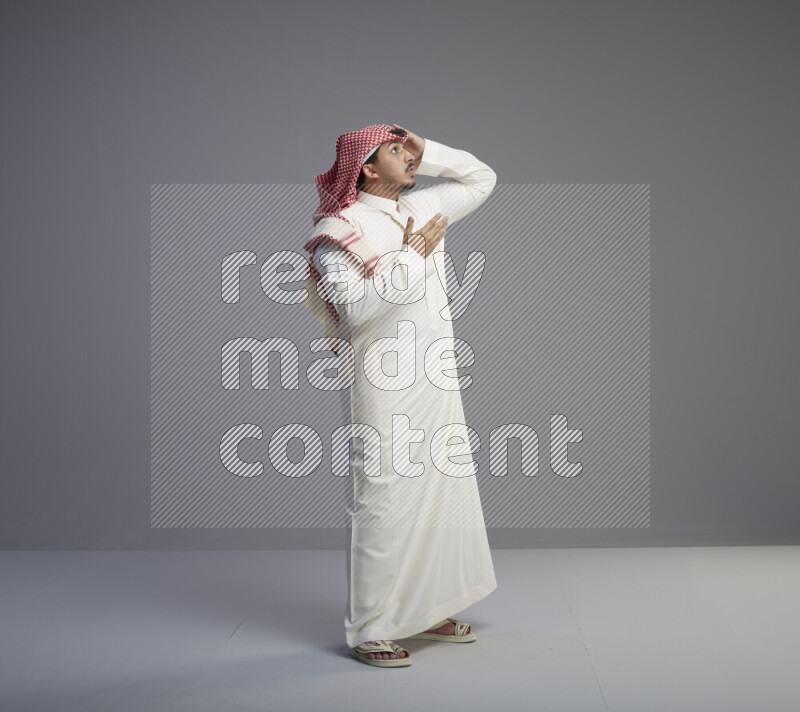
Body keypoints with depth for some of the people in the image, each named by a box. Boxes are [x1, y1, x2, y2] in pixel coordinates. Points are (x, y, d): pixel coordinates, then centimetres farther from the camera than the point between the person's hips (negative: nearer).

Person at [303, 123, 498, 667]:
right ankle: (369, 631, 5)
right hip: (387, 385, -8)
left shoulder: (423, 208, 13)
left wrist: (426, 152, 10)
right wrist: (409, 256, -16)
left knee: (443, 491, 13)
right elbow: (352, 307, -22)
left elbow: (482, 179, 25)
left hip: (437, 380, 8)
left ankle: (425, 612, 27)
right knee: (386, 500, -6)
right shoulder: (338, 229, -9)